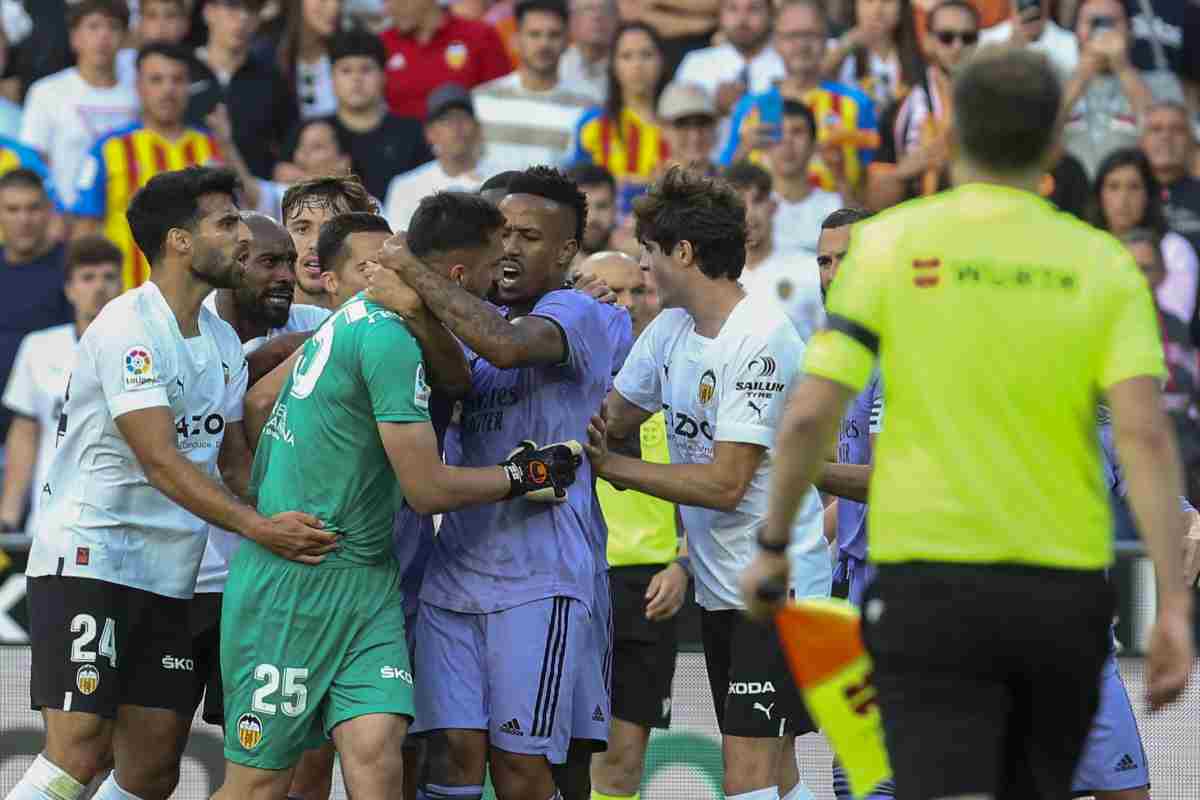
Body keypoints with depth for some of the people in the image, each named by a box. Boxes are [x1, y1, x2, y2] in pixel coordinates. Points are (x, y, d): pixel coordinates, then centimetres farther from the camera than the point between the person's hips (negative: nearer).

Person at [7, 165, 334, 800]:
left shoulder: (223, 342, 14)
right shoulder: (127, 327, -13)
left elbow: (235, 459, 17)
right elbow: (162, 464, -21)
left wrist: (290, 524, -2)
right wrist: (259, 529, -29)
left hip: (167, 575, 9)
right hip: (88, 558, -8)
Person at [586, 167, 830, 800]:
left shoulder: (760, 339, -19)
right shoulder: (671, 328, 7)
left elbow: (725, 483, -21)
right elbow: (612, 422, 17)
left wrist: (609, 465, -13)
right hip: (717, 582, 9)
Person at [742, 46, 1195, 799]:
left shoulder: (889, 243, -1)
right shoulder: (1102, 264, 2)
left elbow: (811, 415, -6)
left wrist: (772, 547, 9)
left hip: (930, 588, -2)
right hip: (1065, 591, 2)